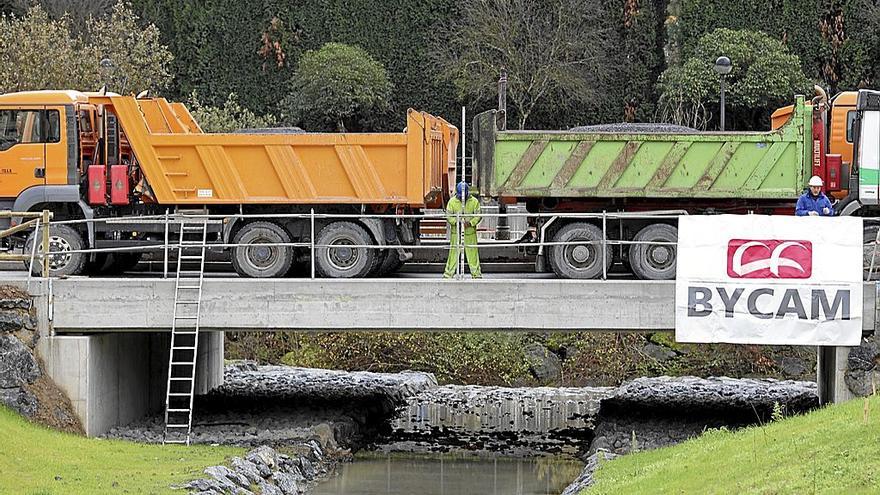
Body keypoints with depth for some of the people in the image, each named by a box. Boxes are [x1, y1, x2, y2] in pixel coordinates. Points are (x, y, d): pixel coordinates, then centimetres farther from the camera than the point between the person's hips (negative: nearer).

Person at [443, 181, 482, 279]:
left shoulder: (474, 201, -2)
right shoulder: (452, 201, -2)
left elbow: (478, 216, 0)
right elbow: (449, 216, -2)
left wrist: (470, 223, -18)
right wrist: (457, 221, -20)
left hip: (470, 232, 0)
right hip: (456, 232, 0)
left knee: (472, 252, 4)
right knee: (454, 252, -1)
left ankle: (476, 273, 13)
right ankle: (448, 273, 6)